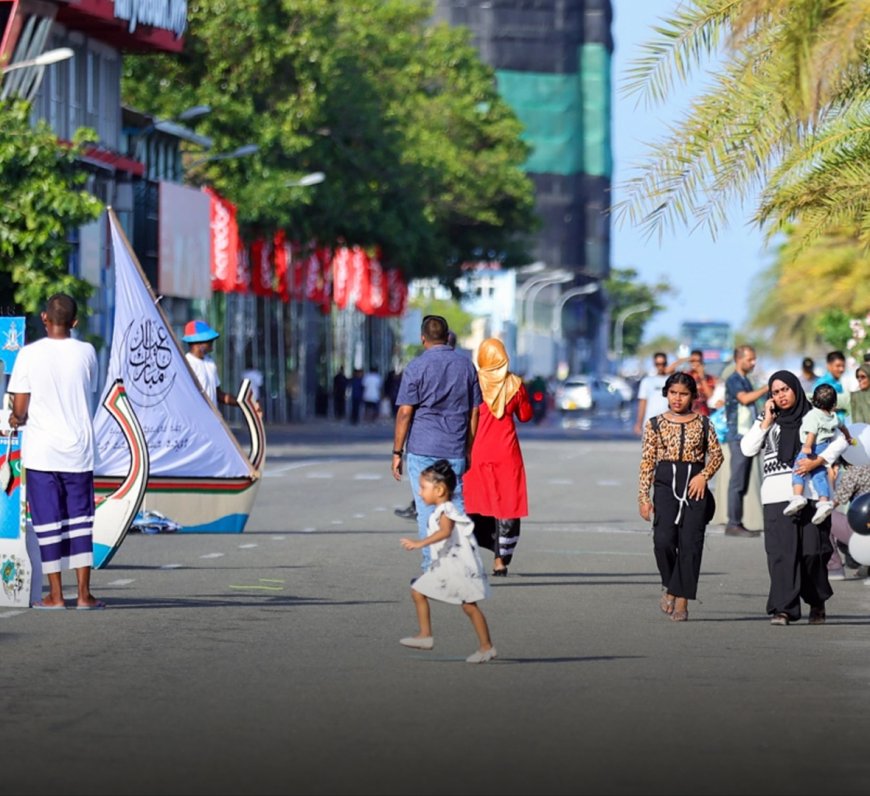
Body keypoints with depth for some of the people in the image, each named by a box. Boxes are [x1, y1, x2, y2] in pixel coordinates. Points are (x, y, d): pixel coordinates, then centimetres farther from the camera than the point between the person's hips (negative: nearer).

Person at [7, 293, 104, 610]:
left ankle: (56, 595, 5)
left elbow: (19, 408, -9)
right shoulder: (86, 353, 0)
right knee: (80, 521, 7)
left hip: (41, 452, -2)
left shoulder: (30, 354, -8)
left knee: (48, 522, 4)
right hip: (78, 452, 2)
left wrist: (16, 418, 16)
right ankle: (83, 593, 4)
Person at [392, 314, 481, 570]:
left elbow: (405, 412, -8)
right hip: (455, 451, 3)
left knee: (427, 511, 0)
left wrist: (397, 452, -3)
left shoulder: (417, 366, -5)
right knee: (457, 508, 9)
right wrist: (468, 450, 18)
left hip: (422, 449, -3)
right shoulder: (466, 365, 8)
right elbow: (474, 412, 10)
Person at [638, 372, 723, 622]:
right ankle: (669, 585, 10)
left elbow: (716, 453, 8)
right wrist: (643, 496, 0)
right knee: (663, 540, -17)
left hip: (694, 485, 1)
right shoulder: (655, 424, 7)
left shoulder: (703, 423, 8)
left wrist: (704, 475, -10)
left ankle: (682, 601, 0)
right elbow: (647, 461, 6)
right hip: (665, 484, -1)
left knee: (690, 543, -5)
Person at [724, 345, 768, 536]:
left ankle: (737, 523, 9)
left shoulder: (745, 380, 18)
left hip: (748, 436, 9)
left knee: (743, 483, 7)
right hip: (738, 436, -9)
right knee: (737, 482, -10)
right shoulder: (733, 380, -8)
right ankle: (733, 524, -10)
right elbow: (744, 398, -25)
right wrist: (767, 388, -19)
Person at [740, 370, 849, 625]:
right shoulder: (766, 421, 17)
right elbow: (747, 449, 6)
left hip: (811, 492, -1)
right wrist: (767, 421, 1)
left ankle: (817, 602, 20)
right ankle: (783, 608, -11)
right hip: (777, 495, 1)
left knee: (813, 550, -1)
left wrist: (818, 461, -12)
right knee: (781, 551, -8)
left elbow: (841, 440, 0)